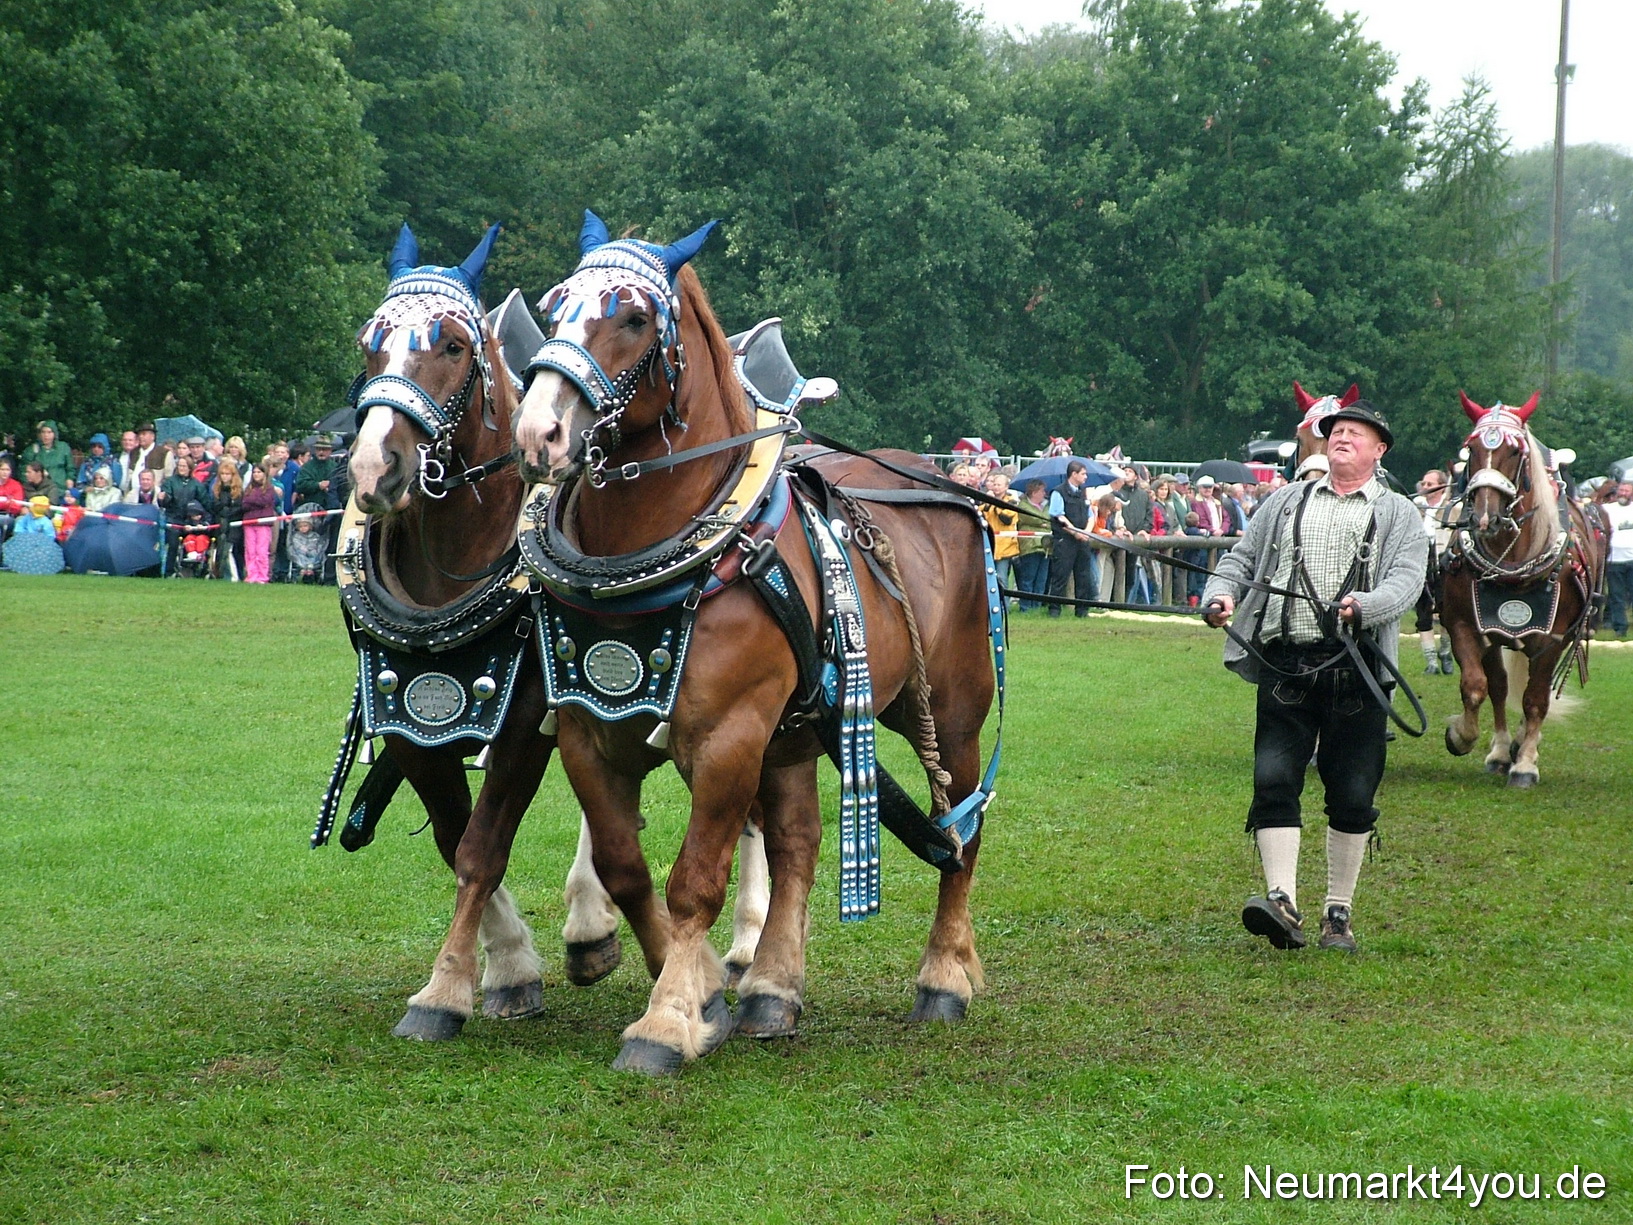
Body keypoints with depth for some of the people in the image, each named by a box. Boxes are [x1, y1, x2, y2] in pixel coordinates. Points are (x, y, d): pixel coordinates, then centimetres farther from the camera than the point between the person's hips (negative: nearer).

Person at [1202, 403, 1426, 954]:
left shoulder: (1398, 515, 10)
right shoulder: (1287, 501, 19)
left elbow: (1406, 580, -5)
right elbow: (1241, 559, 19)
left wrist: (1364, 604, -25)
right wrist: (1220, 595, -3)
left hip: (1355, 670, -1)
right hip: (1285, 663, 1)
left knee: (1352, 794, 2)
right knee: (1273, 778, -13)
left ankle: (1338, 913, 13)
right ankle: (1282, 902, -18)